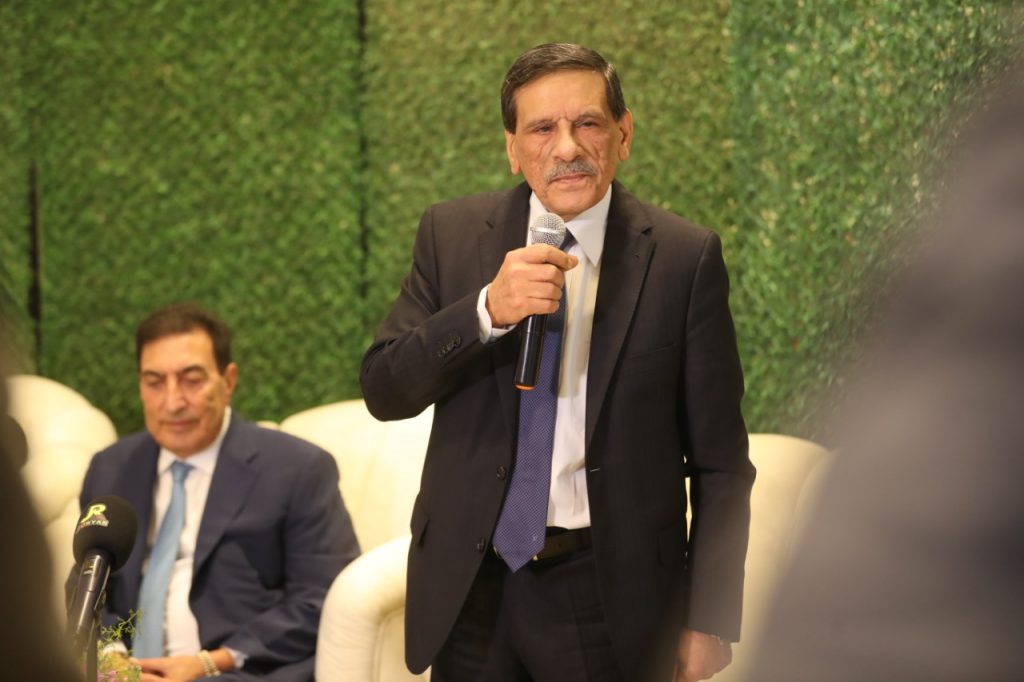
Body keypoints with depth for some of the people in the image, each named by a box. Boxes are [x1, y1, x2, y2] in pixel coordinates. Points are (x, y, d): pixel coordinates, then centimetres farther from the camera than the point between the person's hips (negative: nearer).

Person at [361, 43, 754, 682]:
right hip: (469, 584, 2)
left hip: (609, 594, -2)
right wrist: (488, 309, -20)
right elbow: (384, 390, -5)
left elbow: (719, 462, -2)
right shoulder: (452, 234, 2)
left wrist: (710, 619, -5)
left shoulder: (684, 258, -5)